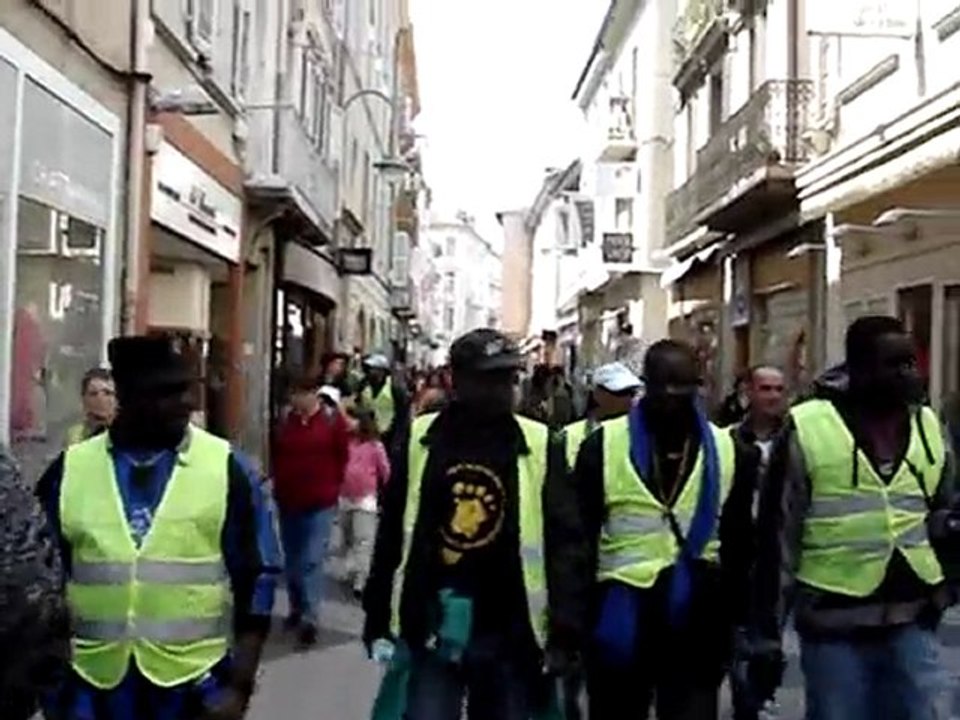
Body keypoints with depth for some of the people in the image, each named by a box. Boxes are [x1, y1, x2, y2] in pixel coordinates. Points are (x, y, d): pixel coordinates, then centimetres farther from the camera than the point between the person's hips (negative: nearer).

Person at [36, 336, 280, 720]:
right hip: (92, 687, 1)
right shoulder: (69, 472, 0)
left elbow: (255, 581, -2)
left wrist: (239, 688, -6)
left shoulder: (227, 469, -4)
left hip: (196, 685, -1)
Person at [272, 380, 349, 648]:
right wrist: (281, 483, 8)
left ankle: (310, 619, -3)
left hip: (320, 503, -4)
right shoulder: (286, 421, 1)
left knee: (311, 561, -8)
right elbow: (276, 456, 13)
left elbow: (342, 457, -2)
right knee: (292, 560, 15)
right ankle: (297, 608, 30)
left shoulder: (333, 420, -8)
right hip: (287, 501, 5)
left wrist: (330, 486, 0)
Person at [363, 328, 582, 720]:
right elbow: (391, 532, 7)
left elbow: (562, 541, -3)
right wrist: (377, 618, 7)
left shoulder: (539, 446, -3)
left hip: (508, 636, 0)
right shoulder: (420, 440, 0)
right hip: (430, 631, 0)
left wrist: (564, 631, -10)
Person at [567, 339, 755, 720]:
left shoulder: (725, 451, 4)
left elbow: (737, 545, 10)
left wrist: (733, 623, 7)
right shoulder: (604, 445, -3)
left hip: (695, 624, 1)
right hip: (620, 616, -1)